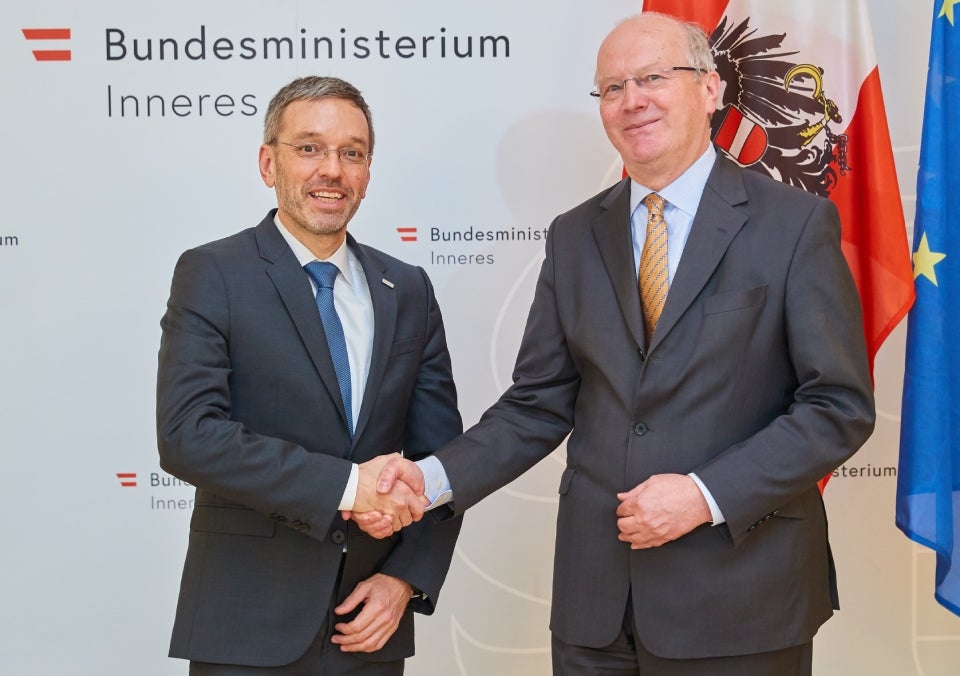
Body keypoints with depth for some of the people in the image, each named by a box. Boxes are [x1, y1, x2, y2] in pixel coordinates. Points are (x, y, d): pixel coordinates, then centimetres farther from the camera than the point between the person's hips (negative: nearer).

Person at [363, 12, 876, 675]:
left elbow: (840, 406, -8)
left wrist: (706, 495, -17)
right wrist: (431, 477, -8)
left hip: (739, 598, -3)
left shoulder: (796, 222, -5)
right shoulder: (574, 236, 8)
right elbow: (538, 406, 7)